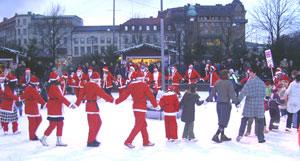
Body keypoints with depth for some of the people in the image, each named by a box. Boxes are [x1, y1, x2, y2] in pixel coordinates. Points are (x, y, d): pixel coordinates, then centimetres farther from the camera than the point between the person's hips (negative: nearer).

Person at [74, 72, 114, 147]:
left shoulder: (87, 84, 9)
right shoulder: (95, 86, -16)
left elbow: (82, 94, 11)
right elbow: (103, 94, -16)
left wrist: (77, 103, 16)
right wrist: (112, 100, -10)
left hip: (88, 104, 9)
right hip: (93, 106, -9)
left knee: (99, 122, 16)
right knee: (93, 125, -1)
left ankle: (93, 139, 22)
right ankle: (90, 142, 6)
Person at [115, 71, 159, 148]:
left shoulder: (131, 85, 4)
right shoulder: (144, 85, -10)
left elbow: (124, 95, 4)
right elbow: (150, 96, -7)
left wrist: (116, 101, 14)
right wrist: (155, 105, 2)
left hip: (135, 106, 7)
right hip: (142, 107, -7)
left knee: (143, 125, 18)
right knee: (138, 126, -3)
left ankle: (146, 141, 25)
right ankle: (128, 142, -5)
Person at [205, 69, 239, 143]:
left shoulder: (217, 82, 6)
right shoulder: (229, 83, -13)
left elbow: (212, 93, 9)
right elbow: (232, 95, -17)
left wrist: (207, 100, 17)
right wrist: (236, 102, -13)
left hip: (219, 104, 7)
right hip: (226, 104, -7)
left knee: (221, 121, 17)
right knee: (224, 122, -2)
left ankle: (223, 136, 25)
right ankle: (216, 136, -9)